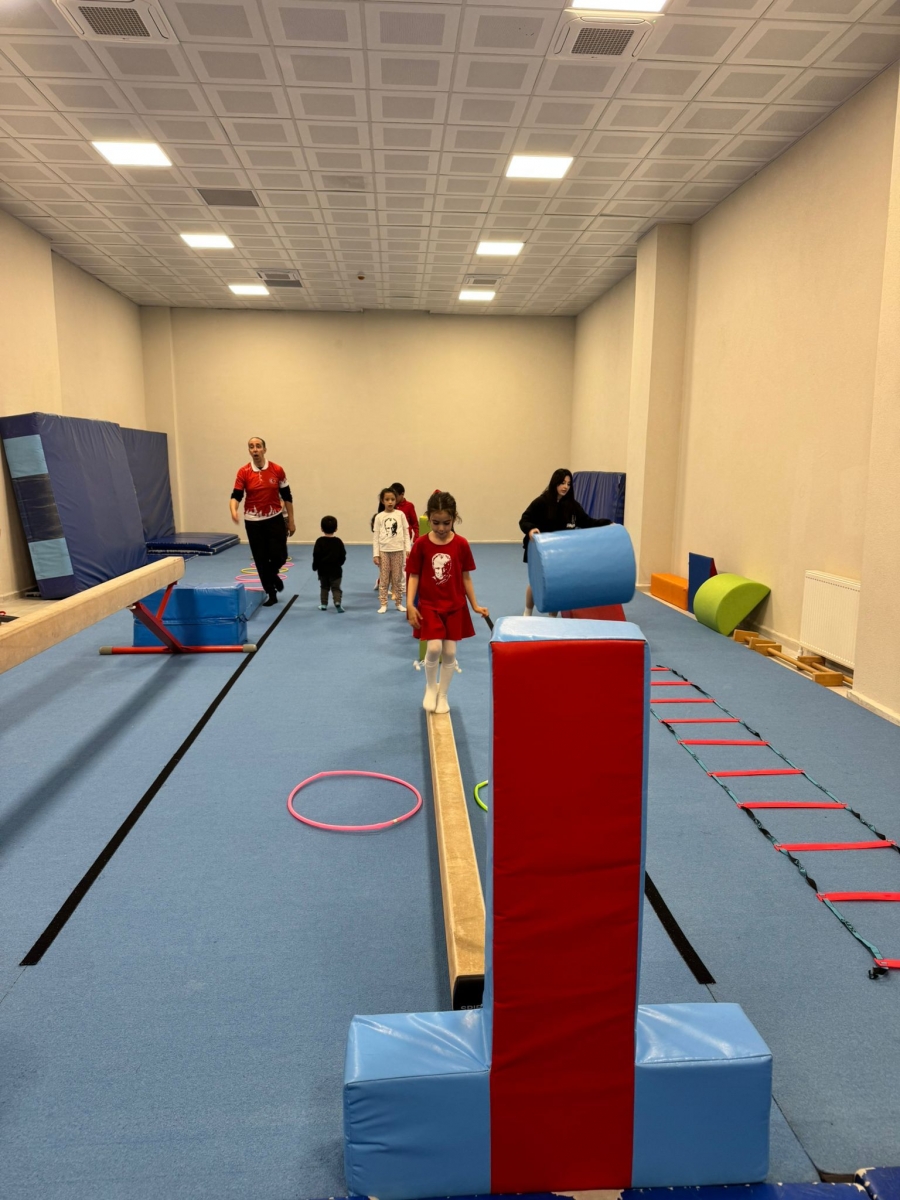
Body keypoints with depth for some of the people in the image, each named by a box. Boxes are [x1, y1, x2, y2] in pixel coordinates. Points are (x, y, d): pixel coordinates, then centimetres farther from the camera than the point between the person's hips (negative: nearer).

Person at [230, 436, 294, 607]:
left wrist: (291, 521, 3)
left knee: (279, 556, -6)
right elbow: (236, 496, -9)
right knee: (261, 559, 3)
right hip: (253, 521, 0)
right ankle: (271, 594, 18)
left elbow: (287, 496, 3)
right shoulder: (243, 472, -5)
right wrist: (234, 510, -31)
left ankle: (273, 575, 31)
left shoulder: (277, 470, -4)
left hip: (275, 519, 0)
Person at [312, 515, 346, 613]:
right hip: (335, 569, 0)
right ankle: (337, 602, -14)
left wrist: (315, 566, 3)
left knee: (324, 587, 15)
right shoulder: (338, 541, -6)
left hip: (322, 569, 1)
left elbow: (316, 556, -8)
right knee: (336, 588, 5)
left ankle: (323, 604, 18)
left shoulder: (319, 541, -8)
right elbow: (343, 556, -2)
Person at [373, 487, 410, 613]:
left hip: (398, 550, 0)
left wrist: (408, 549, -3)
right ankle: (383, 604, 9)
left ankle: (399, 603, 17)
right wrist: (375, 554, -3)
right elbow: (375, 536, 1)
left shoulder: (400, 514, 1)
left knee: (397, 578, 7)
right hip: (384, 551, 0)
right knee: (384, 578, 3)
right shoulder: (379, 517, 0)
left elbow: (406, 533, 4)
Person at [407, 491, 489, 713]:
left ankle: (442, 694, 23)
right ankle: (430, 687, 13)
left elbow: (466, 577, 4)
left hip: (455, 606, 1)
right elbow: (414, 576, -3)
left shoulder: (461, 544, -5)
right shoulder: (421, 544, -7)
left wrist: (475, 605, 7)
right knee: (434, 648, -16)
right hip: (429, 605, -1)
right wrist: (410, 605, -12)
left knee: (449, 653, 4)